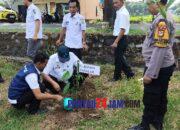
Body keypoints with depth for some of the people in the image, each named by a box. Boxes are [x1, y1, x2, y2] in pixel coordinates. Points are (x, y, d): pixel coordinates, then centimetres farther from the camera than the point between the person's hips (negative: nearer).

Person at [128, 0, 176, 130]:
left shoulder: (162, 20, -21)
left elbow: (160, 49, -26)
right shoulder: (165, 17, 10)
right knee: (160, 96, 20)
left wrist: (150, 73, -24)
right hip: (165, 66, 10)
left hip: (158, 67, -10)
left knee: (150, 99, 4)